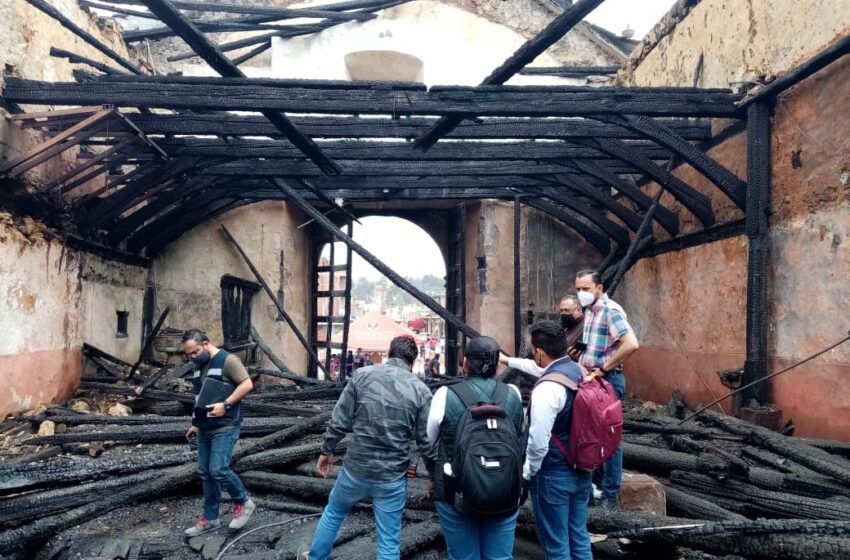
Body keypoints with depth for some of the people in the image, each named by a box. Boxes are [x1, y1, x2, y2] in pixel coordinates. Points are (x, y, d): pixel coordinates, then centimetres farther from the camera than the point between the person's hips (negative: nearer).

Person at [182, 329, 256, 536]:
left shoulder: (227, 360, -13)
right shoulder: (199, 365, 12)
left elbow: (247, 384, -17)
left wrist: (225, 404, -23)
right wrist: (196, 424, 19)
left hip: (225, 428, -8)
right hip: (205, 429, 8)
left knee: (218, 470, -13)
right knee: (205, 473, 10)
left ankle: (243, 503, 9)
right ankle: (210, 518, 21)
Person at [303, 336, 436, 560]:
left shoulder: (362, 375, -6)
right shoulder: (420, 390, -6)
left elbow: (339, 421, -4)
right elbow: (426, 442, -4)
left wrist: (327, 451, 12)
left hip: (356, 469, 1)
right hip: (393, 478, -1)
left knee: (333, 512, 29)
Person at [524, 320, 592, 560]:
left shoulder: (546, 388, -26)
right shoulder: (579, 371, 0)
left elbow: (538, 441, -25)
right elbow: (544, 370, 19)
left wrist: (527, 473, -9)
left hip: (553, 476, -8)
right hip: (581, 470, 8)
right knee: (579, 537, 20)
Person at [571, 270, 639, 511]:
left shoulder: (611, 311, -16)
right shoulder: (589, 310, 12)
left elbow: (631, 344, -29)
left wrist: (604, 368, -21)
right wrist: (578, 355, 5)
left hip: (607, 380, -9)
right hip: (590, 379, 9)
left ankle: (610, 496, 10)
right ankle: (598, 484, 32)